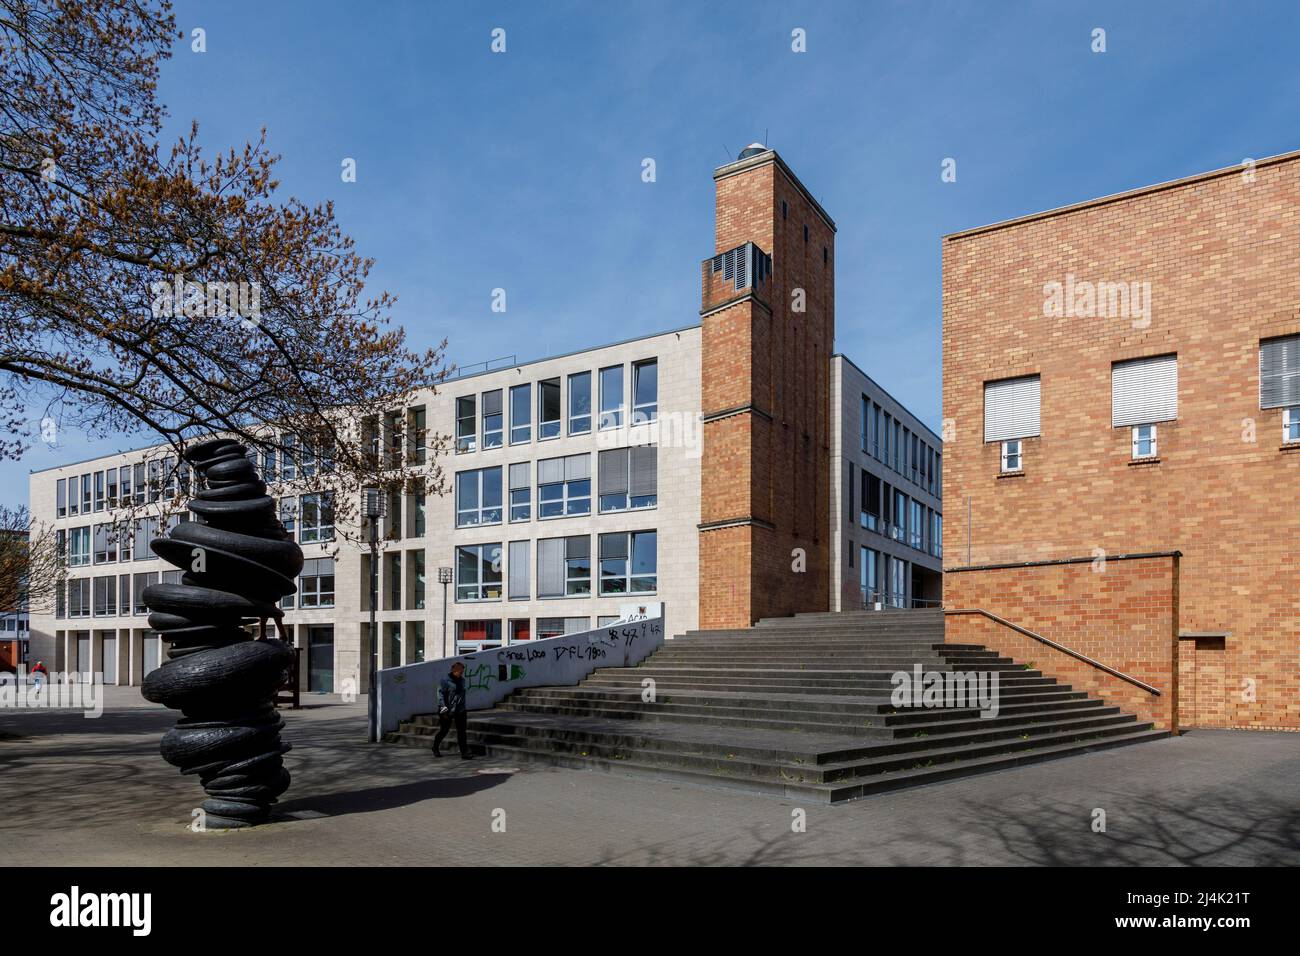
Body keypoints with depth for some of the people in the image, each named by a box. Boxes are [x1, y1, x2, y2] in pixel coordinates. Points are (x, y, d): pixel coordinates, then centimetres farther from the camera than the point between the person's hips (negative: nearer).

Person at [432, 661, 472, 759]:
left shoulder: (462, 680, 10)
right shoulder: (445, 681, -9)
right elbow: (440, 694, -15)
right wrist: (443, 707, -23)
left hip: (460, 711, 5)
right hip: (447, 711, -5)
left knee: (461, 731, -2)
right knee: (443, 730, 8)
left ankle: (464, 752, -2)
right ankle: (435, 748, 32)